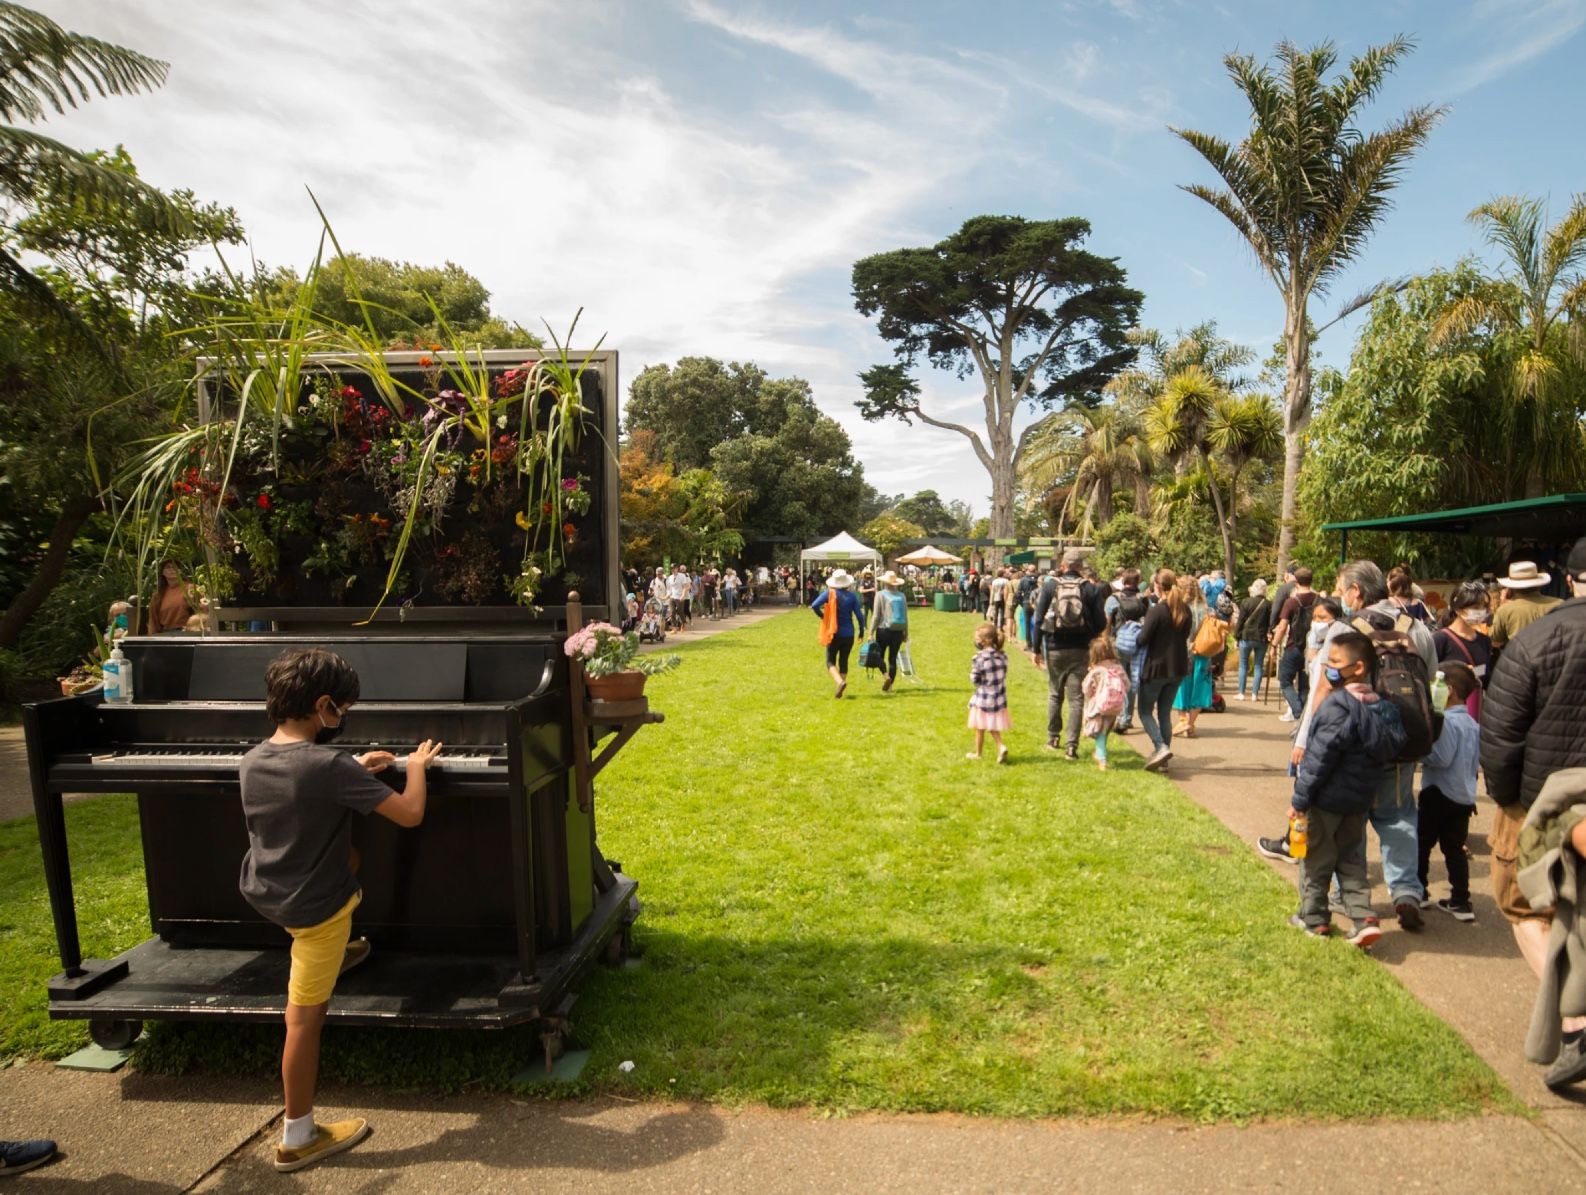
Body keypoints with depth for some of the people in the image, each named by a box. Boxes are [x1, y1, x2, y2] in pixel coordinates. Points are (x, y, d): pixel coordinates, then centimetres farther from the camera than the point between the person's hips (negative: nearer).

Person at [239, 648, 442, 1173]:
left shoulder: (252, 761, -5)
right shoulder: (330, 766, -28)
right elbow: (410, 814, -25)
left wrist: (354, 771, 17)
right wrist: (416, 766, -8)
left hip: (263, 890, 8)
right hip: (313, 906, -8)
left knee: (347, 856, 32)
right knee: (305, 1016, 4)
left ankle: (335, 953, 50)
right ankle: (298, 1138, 19)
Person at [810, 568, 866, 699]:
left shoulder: (829, 593, -7)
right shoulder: (851, 596, -3)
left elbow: (814, 606, -17)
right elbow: (860, 615, -5)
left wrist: (823, 617, -1)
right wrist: (861, 631, 7)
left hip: (834, 633, -2)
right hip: (849, 634, 2)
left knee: (830, 661, 6)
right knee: (844, 661, 13)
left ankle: (840, 682, -20)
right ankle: (839, 691, 14)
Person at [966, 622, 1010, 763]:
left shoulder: (980, 658, -20)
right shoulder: (1002, 656, -1)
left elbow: (974, 679, -14)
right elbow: (1003, 675, 7)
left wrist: (972, 671, 4)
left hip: (983, 699, -5)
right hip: (999, 698, 5)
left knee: (980, 728, 12)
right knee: (993, 727, 19)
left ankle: (977, 753, 24)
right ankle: (1001, 747, 0)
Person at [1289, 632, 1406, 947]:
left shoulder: (1338, 704, -23)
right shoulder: (1383, 706, 3)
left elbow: (1320, 756, -23)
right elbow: (1390, 750, 13)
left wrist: (1300, 799, -16)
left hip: (1326, 799, -7)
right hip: (1360, 800, 7)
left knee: (1316, 859, 8)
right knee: (1352, 859, 18)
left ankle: (1314, 917, 20)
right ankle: (1363, 917, 10)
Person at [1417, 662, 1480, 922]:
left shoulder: (1447, 720, -19)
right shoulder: (1474, 725, 9)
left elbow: (1441, 758, -23)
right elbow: (1477, 759, 17)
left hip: (1439, 793, -8)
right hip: (1465, 795, 8)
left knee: (1422, 843, 7)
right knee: (1455, 849, 11)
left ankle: (1418, 892, 15)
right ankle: (1460, 902, 12)